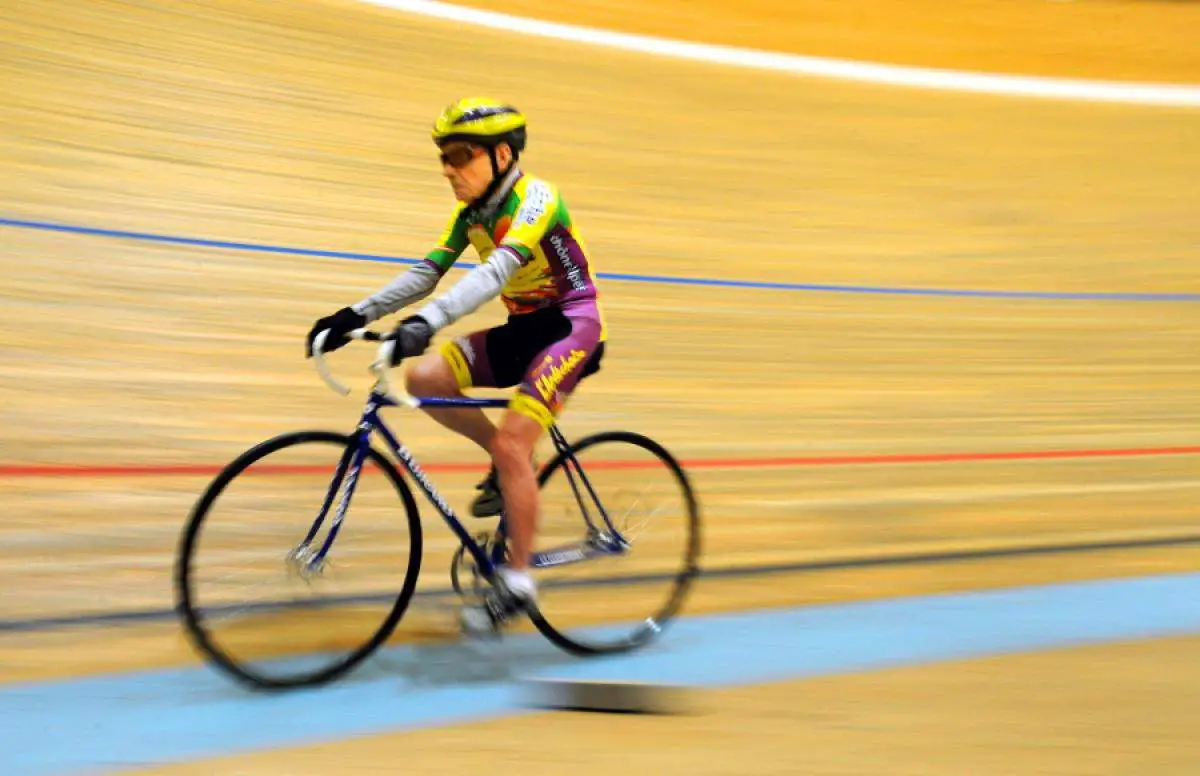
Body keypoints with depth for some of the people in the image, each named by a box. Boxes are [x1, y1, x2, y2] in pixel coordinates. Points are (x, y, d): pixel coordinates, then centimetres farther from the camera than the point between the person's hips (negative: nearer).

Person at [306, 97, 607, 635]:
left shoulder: (534, 200, -19)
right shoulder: (472, 212, 6)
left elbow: (494, 272, -35)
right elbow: (426, 272, 2)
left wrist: (428, 321, -49)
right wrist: (356, 314, -11)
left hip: (569, 325, -8)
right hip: (522, 328, 8)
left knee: (511, 444, -21)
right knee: (424, 378, -13)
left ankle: (517, 583, -8)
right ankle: (510, 467, 6)